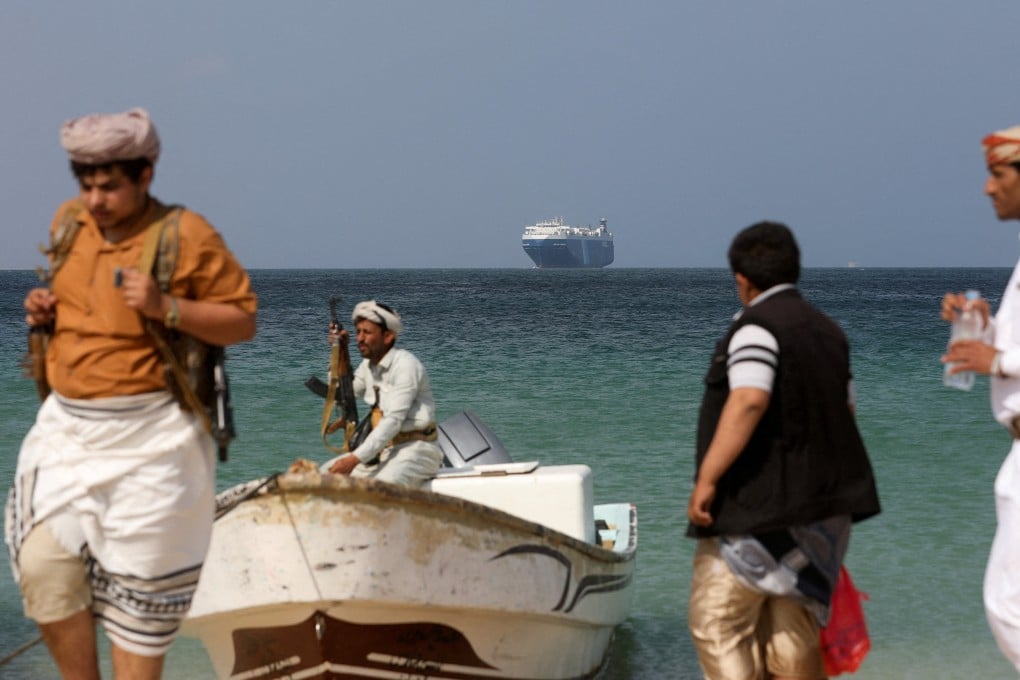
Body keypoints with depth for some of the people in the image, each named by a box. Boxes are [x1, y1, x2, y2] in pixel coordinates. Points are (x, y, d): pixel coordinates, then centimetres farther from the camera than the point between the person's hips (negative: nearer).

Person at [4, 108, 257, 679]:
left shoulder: (187, 237, -10)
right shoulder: (69, 223, 9)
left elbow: (244, 322, -8)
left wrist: (167, 308, -21)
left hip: (148, 439, -5)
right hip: (66, 426, 5)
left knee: (139, 590, 3)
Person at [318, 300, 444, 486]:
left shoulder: (406, 365, -16)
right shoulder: (368, 365, 10)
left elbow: (394, 420, -23)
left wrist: (355, 459, -28)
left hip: (415, 447, -9)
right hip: (384, 447, 9)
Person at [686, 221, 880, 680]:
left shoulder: (757, 327, -11)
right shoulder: (828, 331, 16)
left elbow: (748, 402, -26)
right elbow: (844, 409, 22)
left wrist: (707, 478, -25)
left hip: (758, 506, -9)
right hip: (820, 505, 9)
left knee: (716, 624, -3)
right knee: (791, 628, 13)